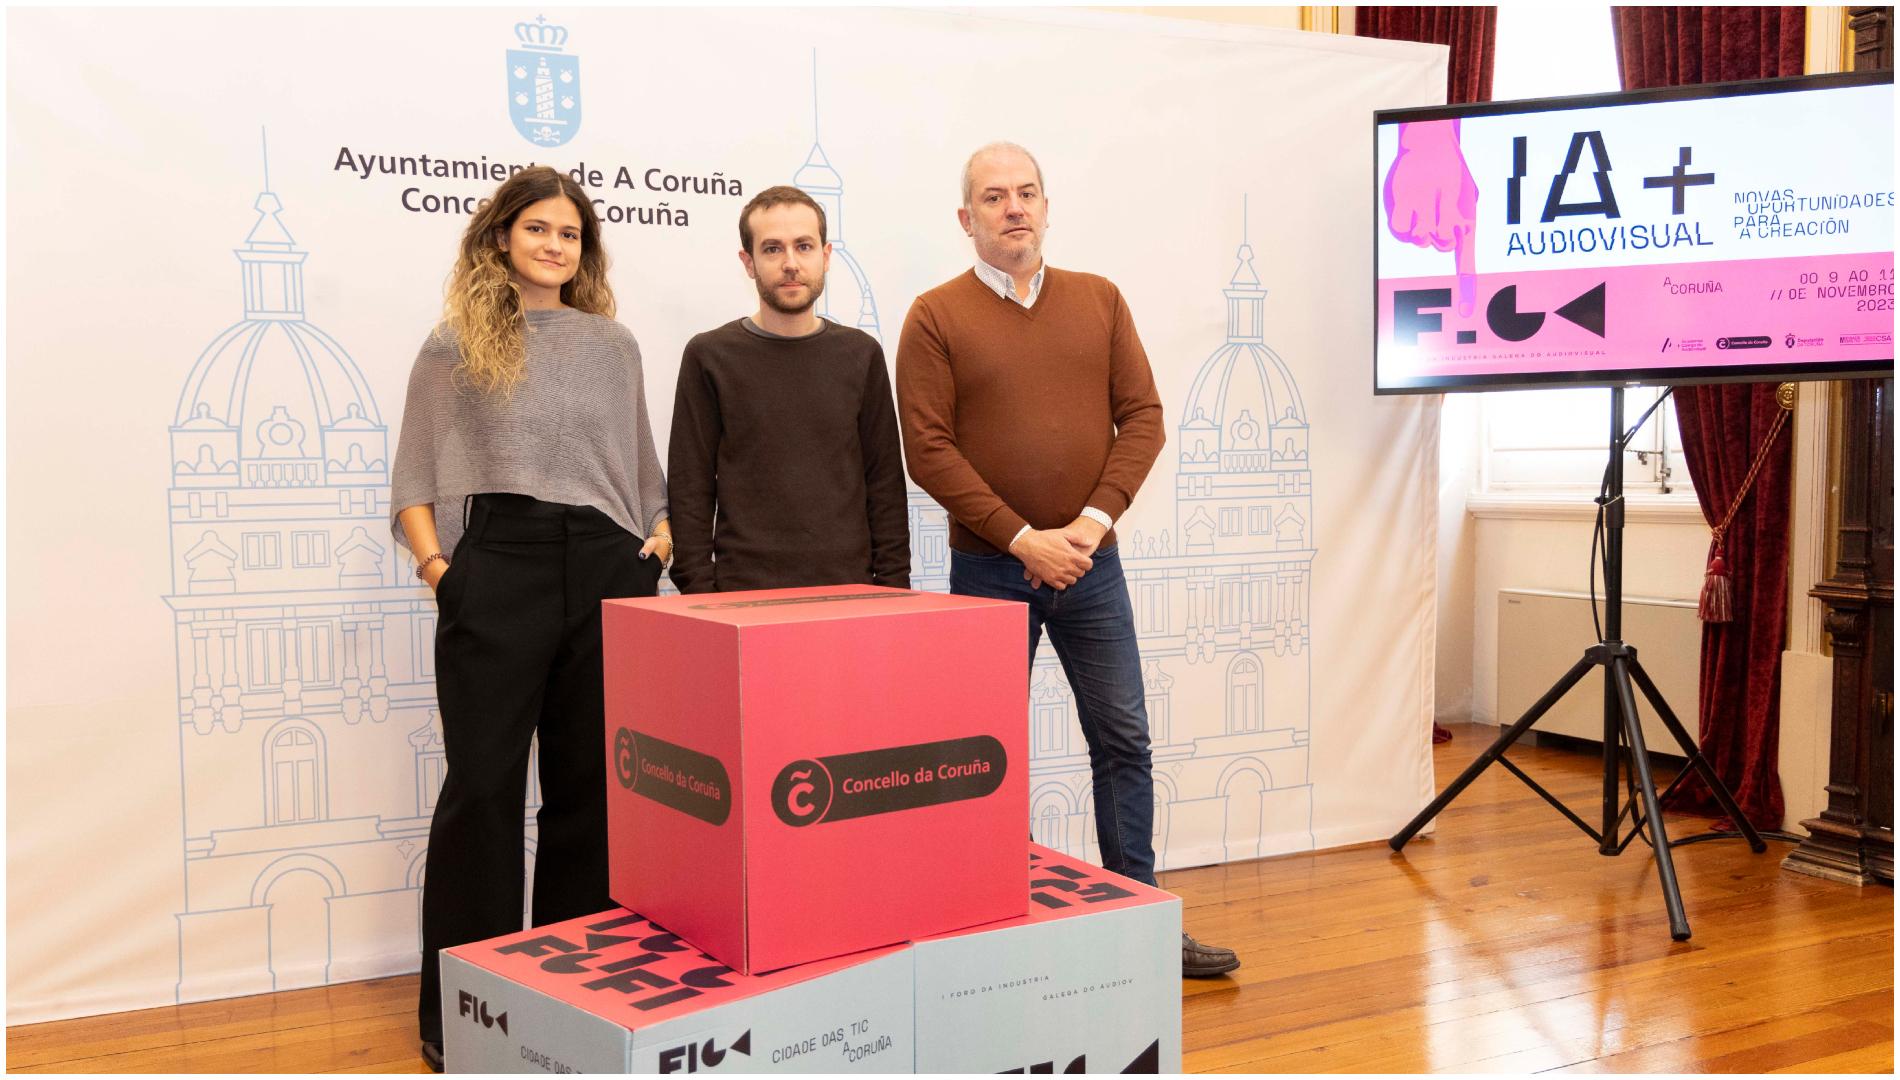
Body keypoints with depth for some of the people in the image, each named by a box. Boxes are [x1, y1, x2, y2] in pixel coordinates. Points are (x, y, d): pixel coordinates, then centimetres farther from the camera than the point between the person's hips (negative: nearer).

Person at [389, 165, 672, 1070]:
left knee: (593, 784, 5)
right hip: (494, 567, -3)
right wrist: (435, 564, -7)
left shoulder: (614, 346, 15)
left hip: (606, 570, 3)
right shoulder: (454, 347, 8)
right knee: (483, 783, -1)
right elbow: (414, 479, 7)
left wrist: (659, 540, 4)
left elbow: (646, 471, 20)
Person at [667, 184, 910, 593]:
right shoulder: (710, 357, 0)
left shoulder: (861, 354, 6)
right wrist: (700, 597, -7)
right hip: (744, 593, -2)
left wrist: (893, 589, 1)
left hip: (848, 588, 2)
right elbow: (690, 494, -1)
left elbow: (886, 487, 7)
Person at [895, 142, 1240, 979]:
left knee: (1124, 738, 7)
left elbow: (1142, 416, 4)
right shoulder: (936, 317, -3)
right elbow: (929, 449, -10)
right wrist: (1023, 538, -14)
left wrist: (1094, 519, -9)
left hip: (1090, 561, 3)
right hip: (989, 569, -3)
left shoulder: (1100, 301, 7)